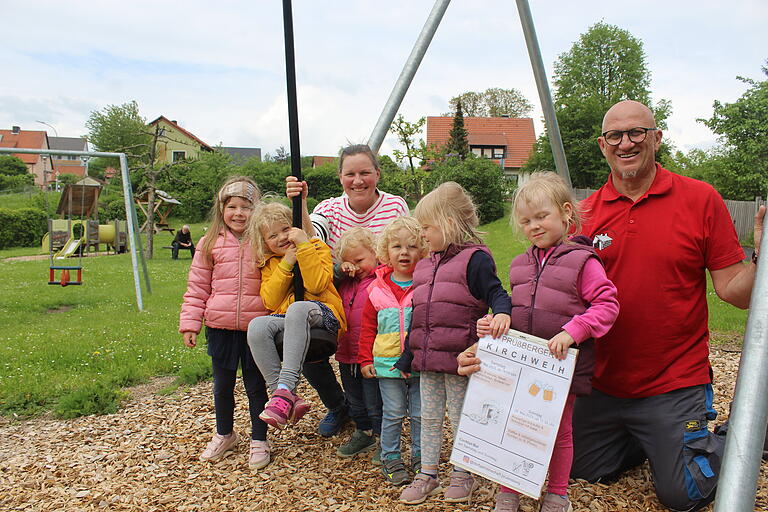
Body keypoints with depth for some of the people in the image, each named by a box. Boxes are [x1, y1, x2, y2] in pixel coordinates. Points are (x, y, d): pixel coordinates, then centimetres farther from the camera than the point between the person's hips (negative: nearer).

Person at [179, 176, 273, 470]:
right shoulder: (210, 244, 2)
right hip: (220, 327, 2)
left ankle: (259, 440, 27)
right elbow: (197, 288, 4)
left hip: (256, 327, -2)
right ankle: (224, 435, 39)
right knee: (223, 385, 17)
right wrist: (190, 323, 1)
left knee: (255, 384, 10)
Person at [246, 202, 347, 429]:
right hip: (285, 320, 4)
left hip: (323, 314, -4)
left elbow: (316, 286, -11)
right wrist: (286, 264, -4)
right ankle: (289, 400, -29)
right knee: (257, 326, -29)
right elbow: (270, 302, 3)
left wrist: (304, 245, -11)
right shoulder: (269, 264, 19)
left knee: (298, 309, -39)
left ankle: (285, 388, -46)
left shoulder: (317, 248, 8)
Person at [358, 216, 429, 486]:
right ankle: (391, 459, 23)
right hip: (387, 363, 1)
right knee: (393, 414, 8)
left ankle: (420, 457, 28)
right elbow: (368, 325, 7)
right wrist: (366, 359, 4)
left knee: (420, 414, 11)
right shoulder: (378, 288, 2)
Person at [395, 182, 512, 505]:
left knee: (460, 418, 7)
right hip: (427, 357, 7)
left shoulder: (474, 258, -9)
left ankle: (463, 475, 26)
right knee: (429, 418, 15)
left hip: (459, 357, -7)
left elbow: (496, 293, -15)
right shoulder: (425, 266, 13)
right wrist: (407, 358, 19)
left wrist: (501, 314, -39)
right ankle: (427, 475, 28)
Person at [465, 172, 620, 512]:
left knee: (559, 430, 14)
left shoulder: (582, 261, -10)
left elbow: (607, 305, -15)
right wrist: (493, 323, -1)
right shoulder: (520, 264, 8)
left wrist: (571, 331, -26)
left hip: (562, 363, -4)